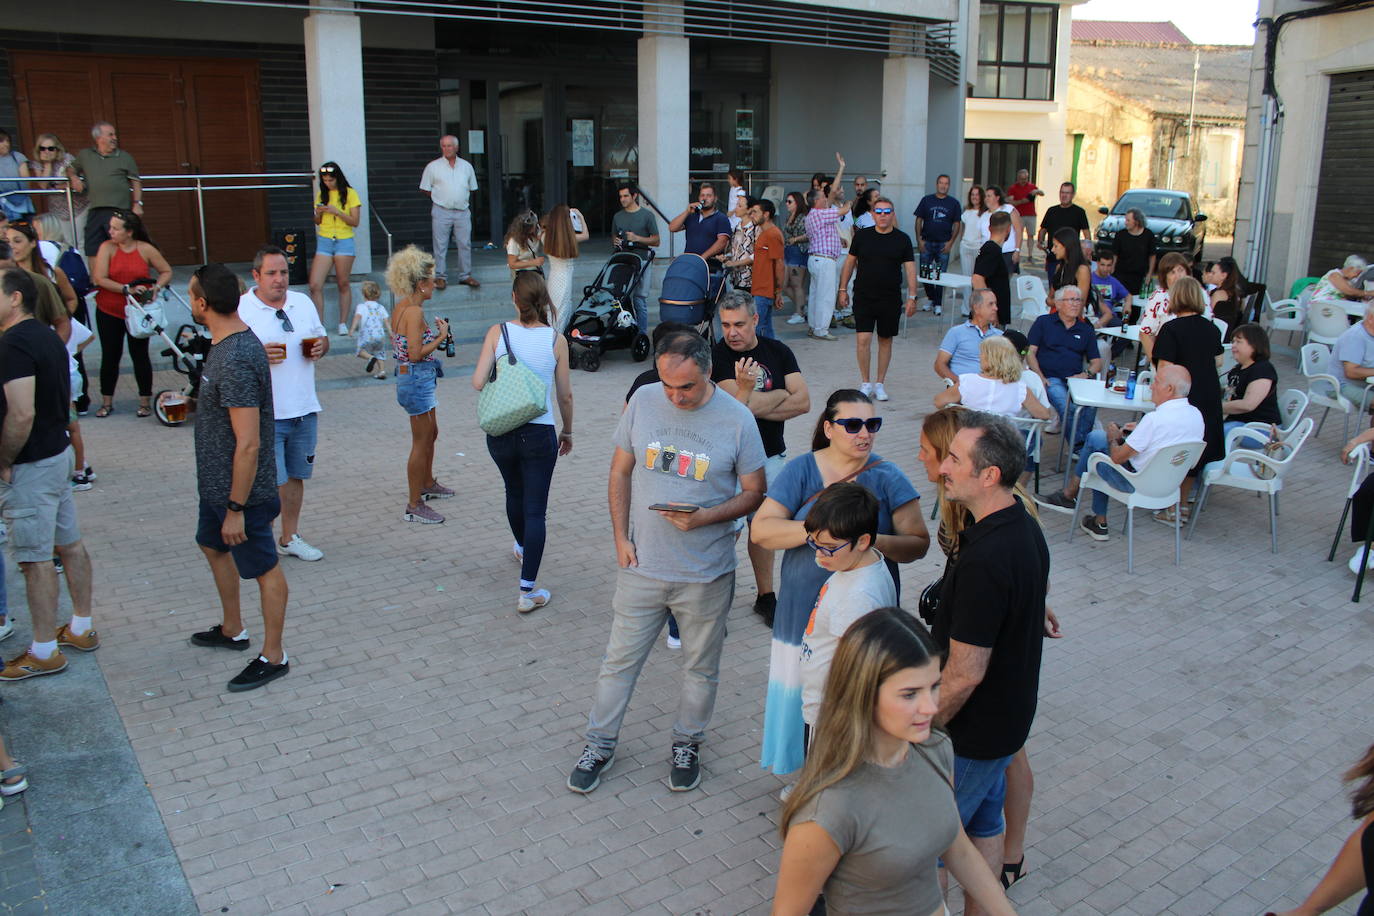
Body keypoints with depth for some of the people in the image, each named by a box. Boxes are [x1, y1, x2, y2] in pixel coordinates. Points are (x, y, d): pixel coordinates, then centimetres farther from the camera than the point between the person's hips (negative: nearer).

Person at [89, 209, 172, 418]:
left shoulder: (146, 249, -6)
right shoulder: (107, 248, -8)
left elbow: (166, 272, 4)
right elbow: (100, 279, -15)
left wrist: (157, 287, -14)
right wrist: (127, 289, -22)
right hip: (109, 311, 1)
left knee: (140, 355, 5)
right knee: (110, 356, 8)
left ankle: (144, 402, 15)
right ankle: (106, 402, 18)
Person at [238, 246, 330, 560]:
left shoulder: (303, 303, 10)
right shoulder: (240, 309, -7)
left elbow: (322, 337, 21)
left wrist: (321, 347, -2)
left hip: (304, 410, 5)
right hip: (265, 415, -5)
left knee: (295, 477, 14)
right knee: (272, 482, -5)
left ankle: (290, 538, 28)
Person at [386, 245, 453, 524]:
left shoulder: (400, 308, 7)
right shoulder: (414, 311, -21)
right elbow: (415, 354, -26)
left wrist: (433, 335, 11)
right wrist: (441, 337, -15)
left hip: (407, 376, 10)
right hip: (417, 379, -10)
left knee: (431, 433, 26)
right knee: (421, 443, 0)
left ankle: (427, 485, 46)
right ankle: (414, 505, 9)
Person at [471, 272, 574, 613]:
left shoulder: (498, 332, -6)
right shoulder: (556, 340, -6)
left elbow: (478, 382, -12)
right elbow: (565, 395, -1)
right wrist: (567, 431, 15)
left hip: (501, 432, 2)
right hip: (539, 433, -2)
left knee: (514, 493, 27)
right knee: (535, 510, 2)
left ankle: (522, 548, 53)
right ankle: (527, 591, -1)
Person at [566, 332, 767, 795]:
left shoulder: (737, 419, -11)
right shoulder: (643, 401, -4)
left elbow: (754, 492, -5)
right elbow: (620, 471, 5)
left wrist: (703, 518, -21)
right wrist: (621, 538, -2)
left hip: (707, 574, -1)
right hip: (641, 565, 2)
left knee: (700, 668, 15)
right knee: (620, 659, 12)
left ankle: (687, 745, 38)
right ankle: (599, 744, 31)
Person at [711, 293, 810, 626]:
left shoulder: (777, 351, 2)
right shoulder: (717, 355, -11)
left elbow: (803, 402, -8)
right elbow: (736, 405, -23)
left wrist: (755, 405, -16)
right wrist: (781, 394, -15)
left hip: (771, 455, 4)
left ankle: (766, 596, 28)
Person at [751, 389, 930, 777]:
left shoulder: (887, 477, -4)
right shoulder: (801, 469, -3)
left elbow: (919, 542, -6)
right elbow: (761, 530, -11)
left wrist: (872, 541, -24)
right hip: (806, 610, 1)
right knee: (804, 693, 11)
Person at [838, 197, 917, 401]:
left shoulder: (902, 239, 1)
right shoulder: (862, 236, 2)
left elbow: (910, 269, 1)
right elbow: (850, 262, 10)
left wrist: (912, 297, -5)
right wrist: (843, 289, 7)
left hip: (890, 299, 1)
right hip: (863, 297, -1)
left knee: (886, 340, 8)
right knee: (863, 339, -8)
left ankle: (879, 383, 20)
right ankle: (865, 383, 6)